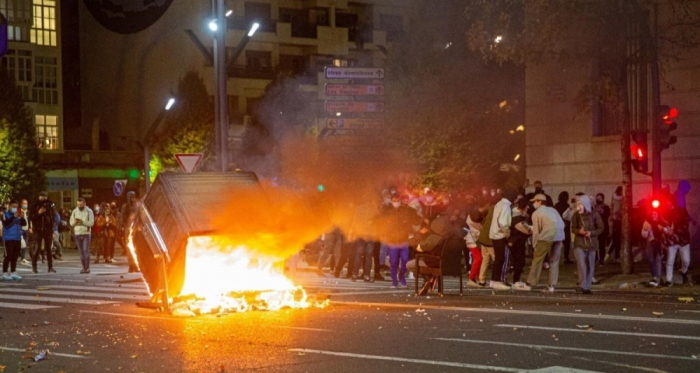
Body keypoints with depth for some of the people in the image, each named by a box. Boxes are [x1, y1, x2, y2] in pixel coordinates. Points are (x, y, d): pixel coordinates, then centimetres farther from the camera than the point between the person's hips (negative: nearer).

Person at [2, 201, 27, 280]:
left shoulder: (18, 215, 11)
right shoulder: (5, 214, -5)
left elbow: (24, 223, 5)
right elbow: (6, 223, -20)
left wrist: (21, 217, -13)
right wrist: (14, 217, -28)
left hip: (17, 238, 6)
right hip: (9, 238, -6)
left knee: (15, 256, 10)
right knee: (8, 256, -7)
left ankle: (13, 273, 17)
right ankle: (5, 274, -4)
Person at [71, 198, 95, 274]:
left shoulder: (89, 211, -3)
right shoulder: (74, 211, 7)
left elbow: (91, 223, -10)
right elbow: (71, 223, 7)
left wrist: (82, 222, -22)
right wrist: (75, 222, -15)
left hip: (86, 233, -3)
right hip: (77, 234, 3)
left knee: (86, 250, -12)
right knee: (81, 252, 4)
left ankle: (87, 267, -11)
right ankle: (84, 267, 8)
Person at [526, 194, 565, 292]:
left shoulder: (536, 213, 7)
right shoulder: (552, 210, 23)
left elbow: (536, 231, 3)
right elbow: (562, 224, 16)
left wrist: (535, 246, 9)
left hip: (546, 236, -5)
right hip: (559, 236, 5)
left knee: (537, 259, 8)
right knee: (555, 261, 12)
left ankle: (531, 283, 11)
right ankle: (551, 286, 9)